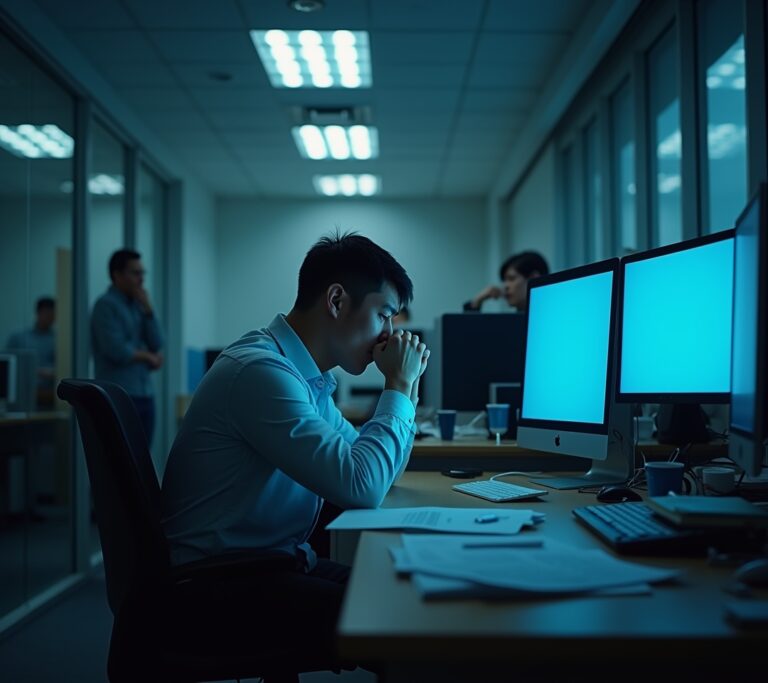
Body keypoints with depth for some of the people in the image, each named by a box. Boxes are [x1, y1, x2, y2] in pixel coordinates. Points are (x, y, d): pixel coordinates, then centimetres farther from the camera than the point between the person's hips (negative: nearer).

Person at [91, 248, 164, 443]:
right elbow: (117, 351, -17)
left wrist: (147, 308, -3)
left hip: (145, 394, 7)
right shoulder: (106, 305, -8)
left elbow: (157, 344, 6)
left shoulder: (138, 305, 14)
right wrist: (147, 356, -1)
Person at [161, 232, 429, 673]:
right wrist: (399, 388, -14)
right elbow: (361, 487, -28)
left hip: (277, 564, 10)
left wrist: (404, 388, 6)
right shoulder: (261, 369, -21)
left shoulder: (306, 375, 10)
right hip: (221, 583, -9)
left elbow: (374, 470, 18)